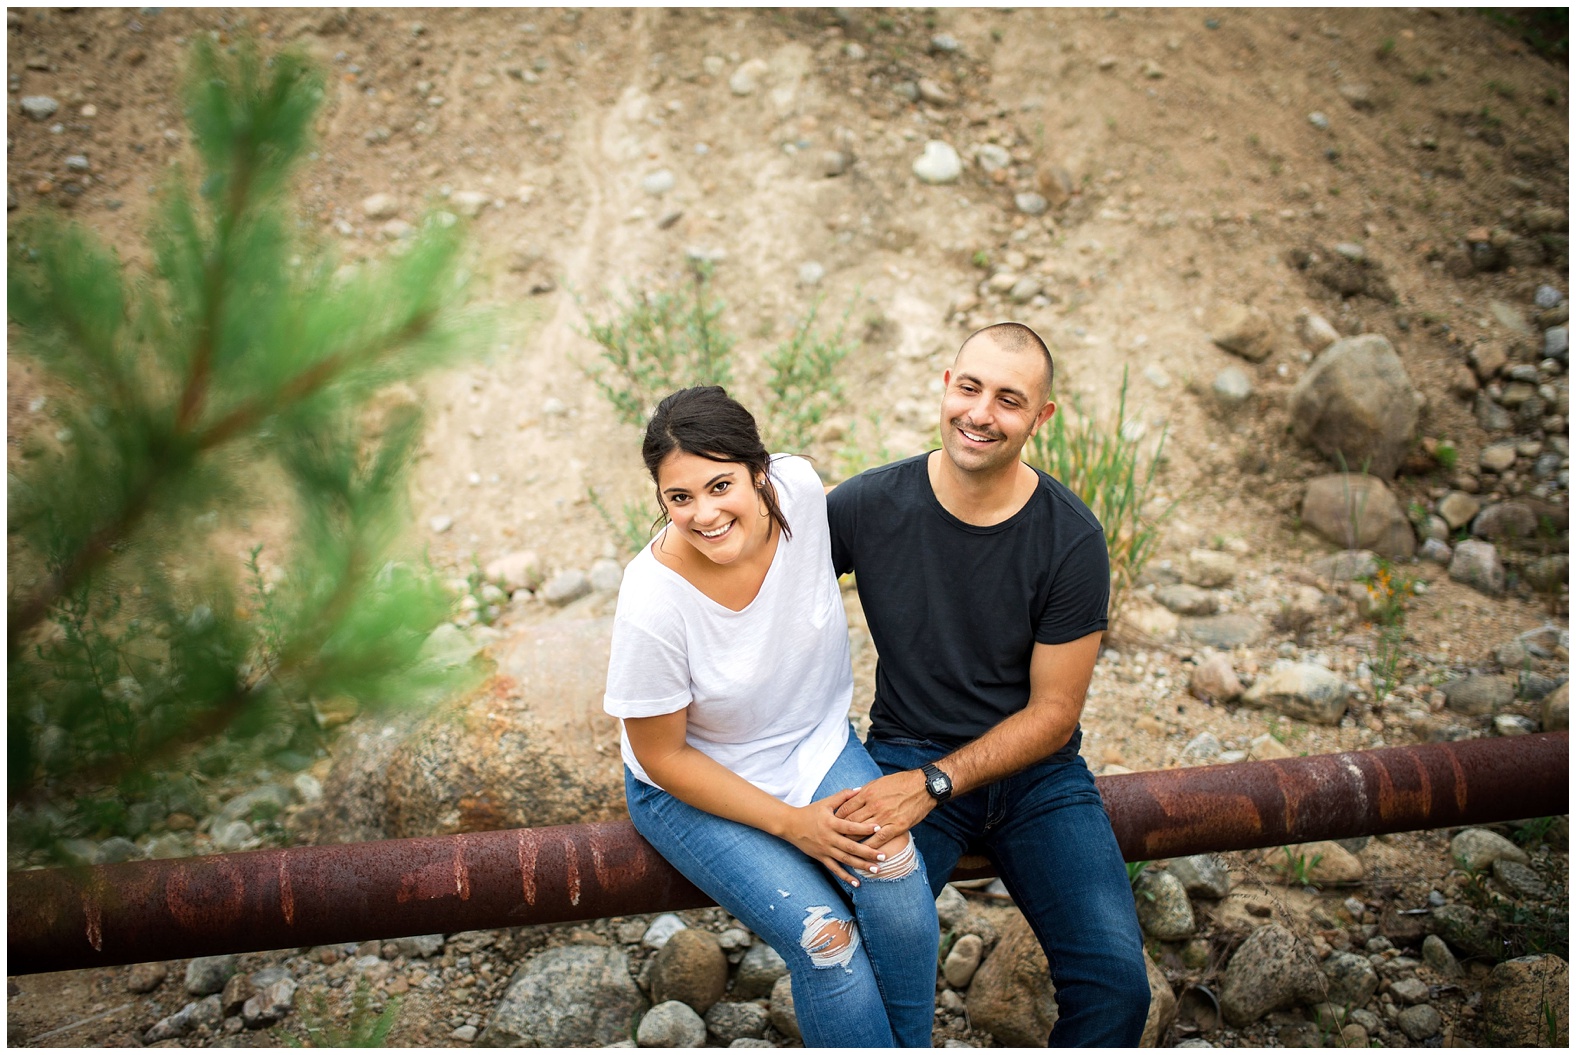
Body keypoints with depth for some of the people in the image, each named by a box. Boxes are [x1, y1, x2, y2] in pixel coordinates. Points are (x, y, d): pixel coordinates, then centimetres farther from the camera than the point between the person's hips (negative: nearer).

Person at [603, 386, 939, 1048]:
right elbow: (663, 756, -15)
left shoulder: (800, 487, -21)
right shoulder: (652, 606, -30)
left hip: (819, 746, 4)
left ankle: (912, 1045, 2)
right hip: (697, 786, -3)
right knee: (824, 938, -21)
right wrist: (790, 823, -18)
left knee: (896, 883, -21)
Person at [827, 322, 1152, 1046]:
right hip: (906, 756, 0)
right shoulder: (869, 506, -8)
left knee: (1116, 985, -19)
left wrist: (934, 783, -18)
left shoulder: (1071, 539, -10)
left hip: (1038, 774, 1)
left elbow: (1054, 711, -6)